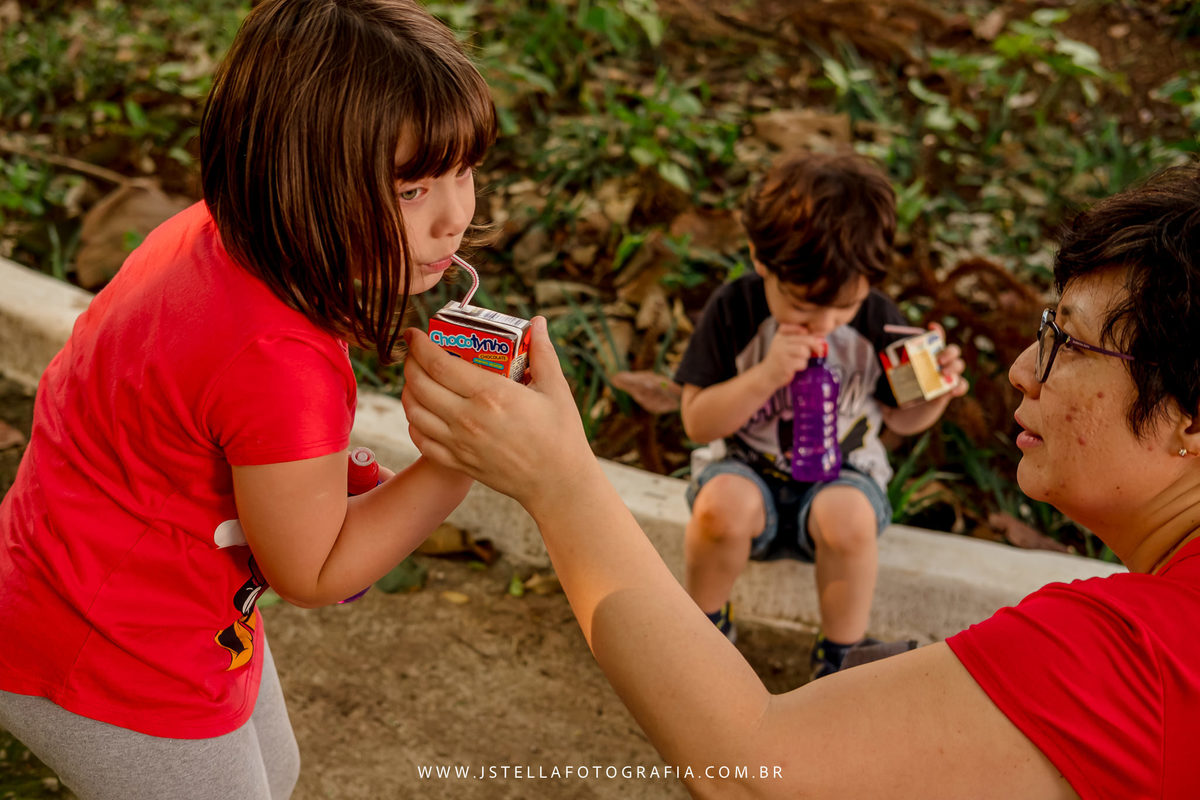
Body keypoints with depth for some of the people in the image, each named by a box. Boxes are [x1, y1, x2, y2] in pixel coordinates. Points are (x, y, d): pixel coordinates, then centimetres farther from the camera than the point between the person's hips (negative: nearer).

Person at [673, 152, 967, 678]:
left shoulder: (877, 320, -10)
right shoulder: (734, 310, -15)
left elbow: (900, 418, 3)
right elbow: (697, 423, -16)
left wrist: (935, 395, -21)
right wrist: (766, 375, -30)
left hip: (841, 473, 1)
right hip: (746, 466, 0)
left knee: (848, 516, -34)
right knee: (723, 505, -34)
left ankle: (839, 656, -8)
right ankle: (706, 623, -2)